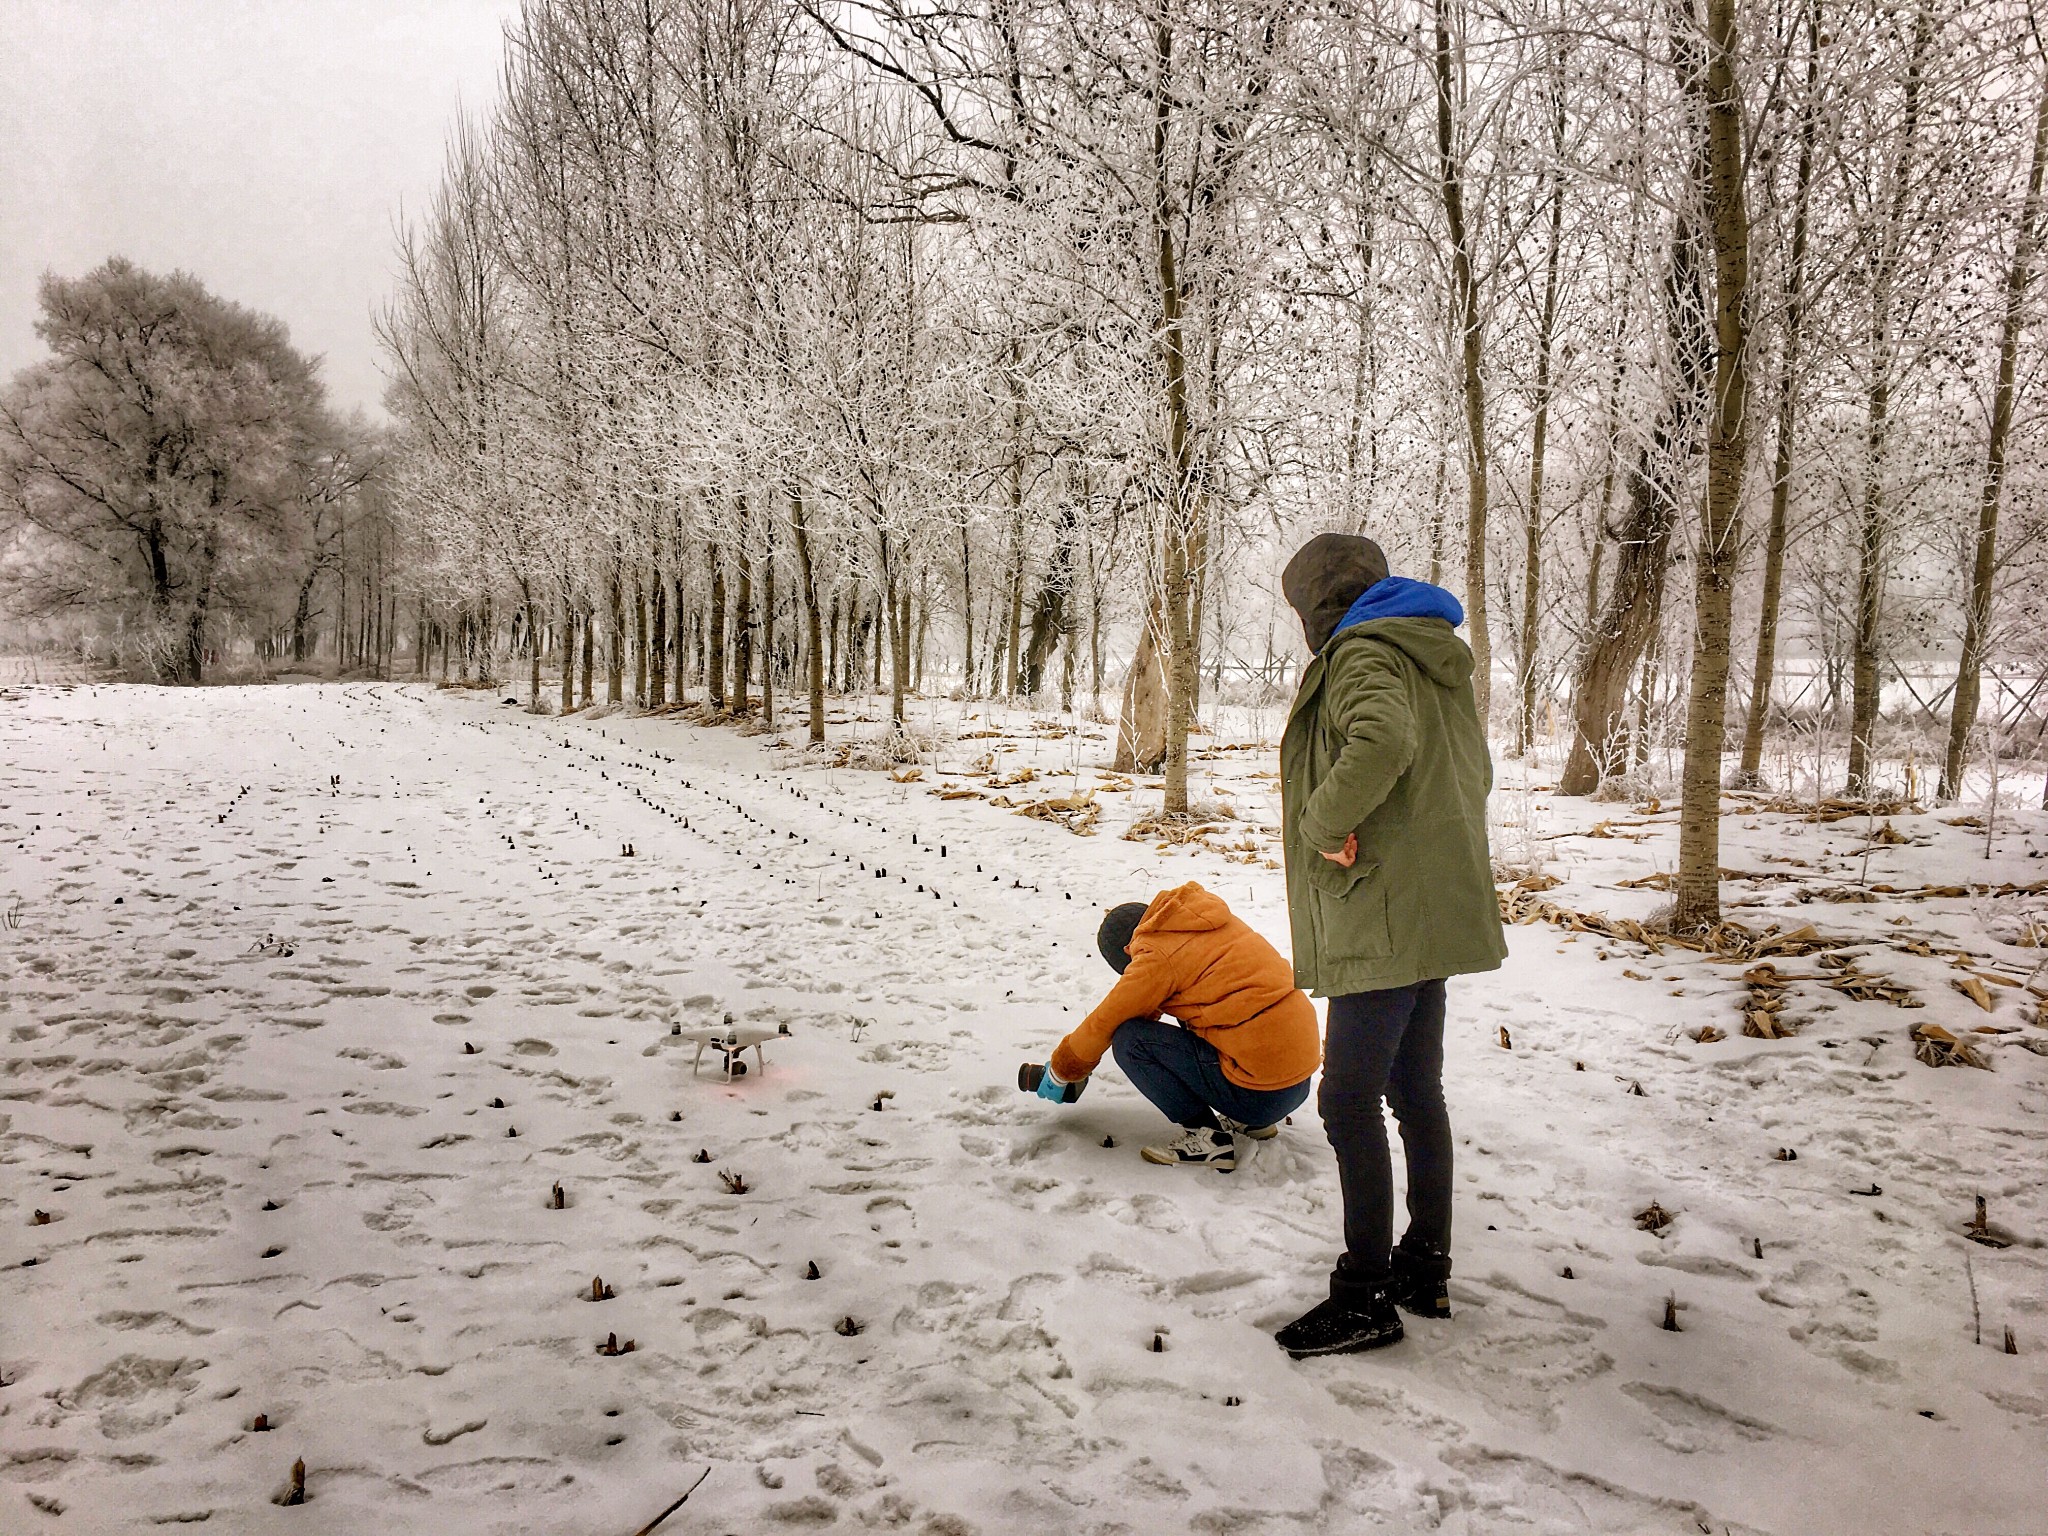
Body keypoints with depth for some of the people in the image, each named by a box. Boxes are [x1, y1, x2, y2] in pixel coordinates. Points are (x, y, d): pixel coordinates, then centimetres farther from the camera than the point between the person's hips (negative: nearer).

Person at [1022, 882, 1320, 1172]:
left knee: (1129, 1039, -6)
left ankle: (1207, 1135, -2)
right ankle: (1253, 1120, 19)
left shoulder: (1159, 956, -10)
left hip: (1261, 1092, -9)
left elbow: (1103, 1024, 0)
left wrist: (1060, 1072, 14)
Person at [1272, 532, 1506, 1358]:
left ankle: (1366, 1296, 3)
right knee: (1417, 1091, 16)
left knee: (1351, 1101, -4)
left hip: (1382, 918, -10)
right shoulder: (1436, 661, 18)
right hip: (1433, 913, 10)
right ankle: (1425, 1269, 27)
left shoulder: (1361, 652, -12)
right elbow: (1475, 774, 25)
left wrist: (1325, 821, -22)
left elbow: (1382, 738, -34)